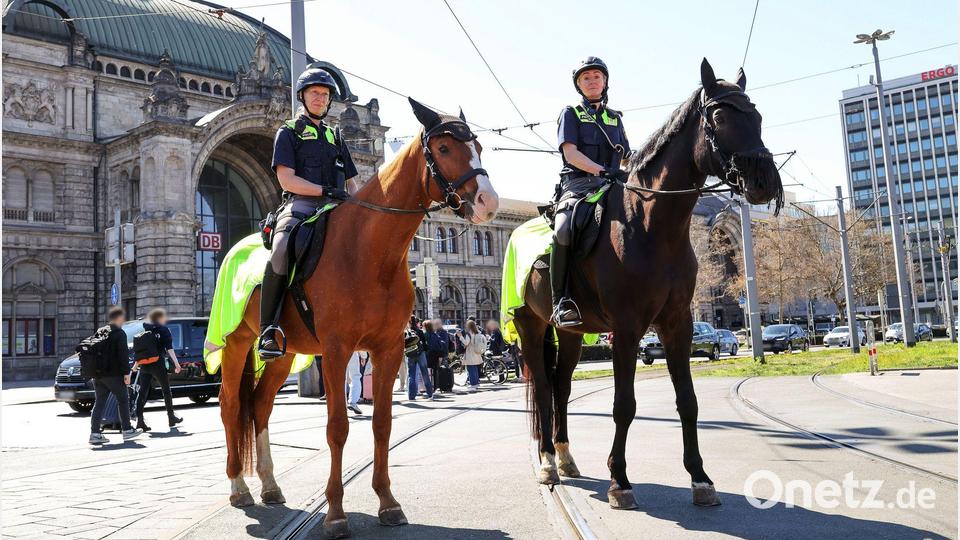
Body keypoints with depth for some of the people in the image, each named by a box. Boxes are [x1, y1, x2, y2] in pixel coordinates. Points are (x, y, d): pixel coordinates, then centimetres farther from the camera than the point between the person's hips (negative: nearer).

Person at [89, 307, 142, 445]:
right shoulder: (119, 333, -9)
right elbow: (123, 355, -16)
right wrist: (126, 372, -14)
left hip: (98, 374, 7)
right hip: (113, 374, -7)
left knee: (99, 403, 6)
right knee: (123, 400, 5)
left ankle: (95, 433, 0)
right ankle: (127, 430, 7)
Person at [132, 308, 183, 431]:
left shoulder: (144, 330, 13)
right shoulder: (163, 329, -1)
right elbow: (169, 347, -10)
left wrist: (136, 364, 26)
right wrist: (176, 363, -13)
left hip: (144, 365, 4)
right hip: (158, 364, -4)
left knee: (143, 392, 1)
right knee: (166, 390, 10)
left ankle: (140, 420, -9)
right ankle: (171, 417, 18)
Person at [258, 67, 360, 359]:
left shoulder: (335, 136, 27)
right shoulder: (289, 132, 12)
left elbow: (351, 182, 25)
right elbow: (287, 180, -3)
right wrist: (326, 190, -14)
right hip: (300, 206, -5)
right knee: (281, 253, -34)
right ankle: (269, 331, -28)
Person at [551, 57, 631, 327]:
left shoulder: (615, 118, 27)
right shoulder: (571, 113, 14)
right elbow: (571, 153, -2)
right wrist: (601, 170, -17)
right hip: (578, 183, -4)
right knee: (564, 231, -35)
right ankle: (562, 302, -30)